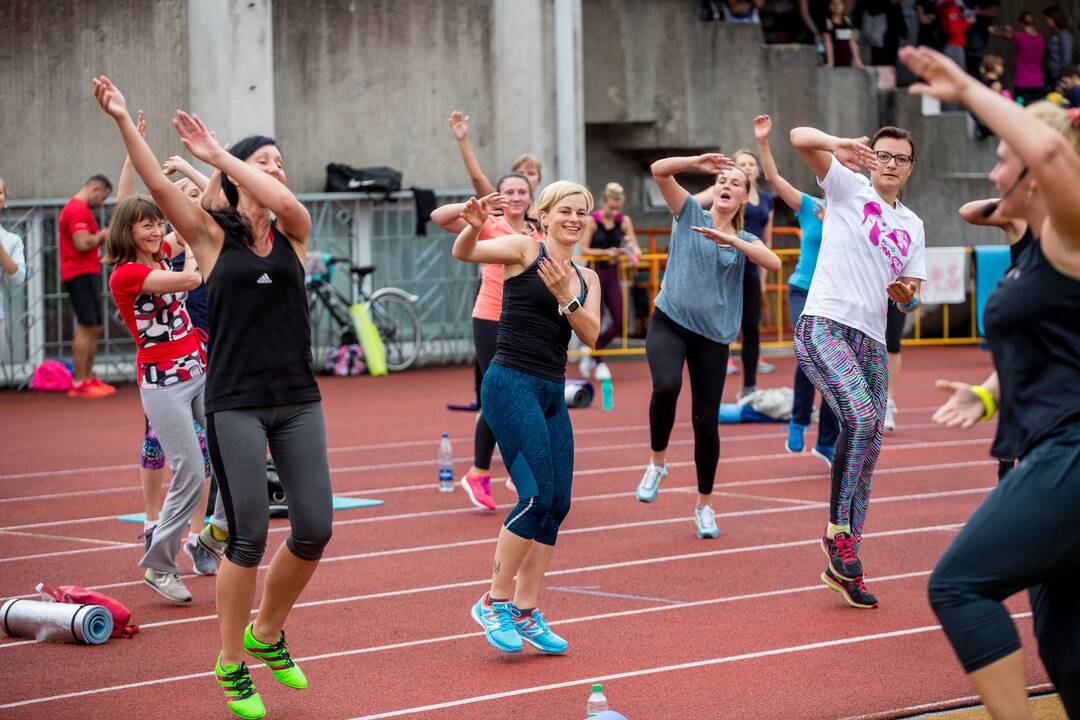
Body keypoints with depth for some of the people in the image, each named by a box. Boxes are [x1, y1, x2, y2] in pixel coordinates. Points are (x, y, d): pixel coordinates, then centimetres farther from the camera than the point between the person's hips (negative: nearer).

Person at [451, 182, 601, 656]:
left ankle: (525, 611, 15)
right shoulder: (524, 249, -2)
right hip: (511, 385, -7)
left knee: (558, 505, 5)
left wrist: (565, 297, -14)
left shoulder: (586, 279, 16)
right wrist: (474, 226, -38)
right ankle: (494, 602, -2)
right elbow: (464, 253, -16)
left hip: (552, 393, 7)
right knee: (537, 496, -15)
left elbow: (590, 336, 2)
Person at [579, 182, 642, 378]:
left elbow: (636, 249, 3)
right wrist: (606, 252, -22)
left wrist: (633, 252, -20)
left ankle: (590, 353, 21)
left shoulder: (624, 221, 3)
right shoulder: (592, 221, -8)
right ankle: (599, 363, 8)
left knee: (619, 322, 1)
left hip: (613, 274, 5)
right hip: (594, 273, -5)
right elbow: (584, 250, -11)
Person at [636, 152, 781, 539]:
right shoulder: (690, 214, 6)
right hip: (669, 322, -2)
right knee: (666, 386, -30)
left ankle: (704, 504, 21)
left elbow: (773, 262, -13)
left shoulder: (744, 240, 10)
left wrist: (731, 240, -24)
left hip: (713, 334, 2)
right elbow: (659, 170, -8)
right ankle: (657, 462, -4)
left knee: (706, 421, 1)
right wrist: (698, 162, -22)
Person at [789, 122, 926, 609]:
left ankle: (843, 567, 10)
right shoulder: (848, 186, 5)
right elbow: (799, 137, -9)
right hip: (823, 326, -6)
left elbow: (909, 301, 25)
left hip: (872, 342, 6)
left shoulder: (912, 226, 21)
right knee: (861, 418, -28)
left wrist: (906, 293, 1)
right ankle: (837, 529, -13)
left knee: (869, 448, 2)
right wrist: (837, 146, -30)